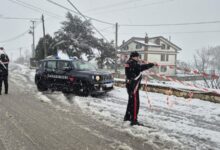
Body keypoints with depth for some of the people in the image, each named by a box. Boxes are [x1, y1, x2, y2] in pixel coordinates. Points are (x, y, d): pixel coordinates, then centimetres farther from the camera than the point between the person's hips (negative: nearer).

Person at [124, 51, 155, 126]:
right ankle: (134, 120, -3)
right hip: (133, 86, -11)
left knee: (131, 101, 21)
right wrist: (152, 64, -21)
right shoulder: (133, 63, -17)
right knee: (135, 103, -6)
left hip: (130, 85, 11)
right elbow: (142, 67, -27)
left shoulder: (129, 63, 12)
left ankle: (127, 117, 32)